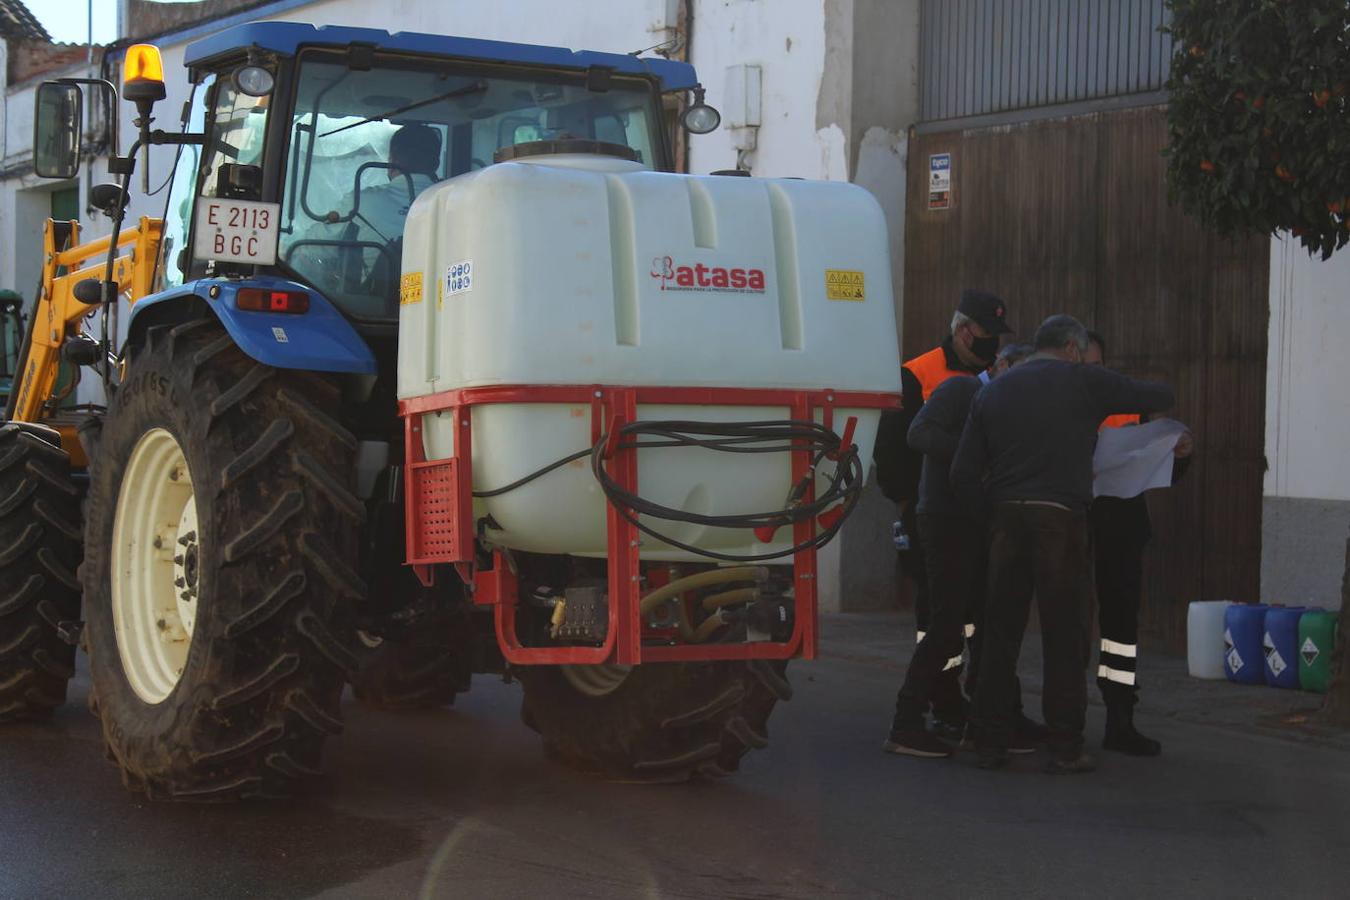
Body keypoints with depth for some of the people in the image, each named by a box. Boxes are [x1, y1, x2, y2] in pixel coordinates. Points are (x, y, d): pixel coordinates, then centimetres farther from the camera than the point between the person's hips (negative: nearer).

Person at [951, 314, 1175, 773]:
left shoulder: (992, 391, 16)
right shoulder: (1084, 381, 3)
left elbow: (963, 474, 10)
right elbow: (1162, 396, 11)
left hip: (1006, 517, 4)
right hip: (1060, 516, -4)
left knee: (1001, 631, 9)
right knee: (1065, 635, 2)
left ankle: (990, 741, 12)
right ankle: (1065, 748, 5)